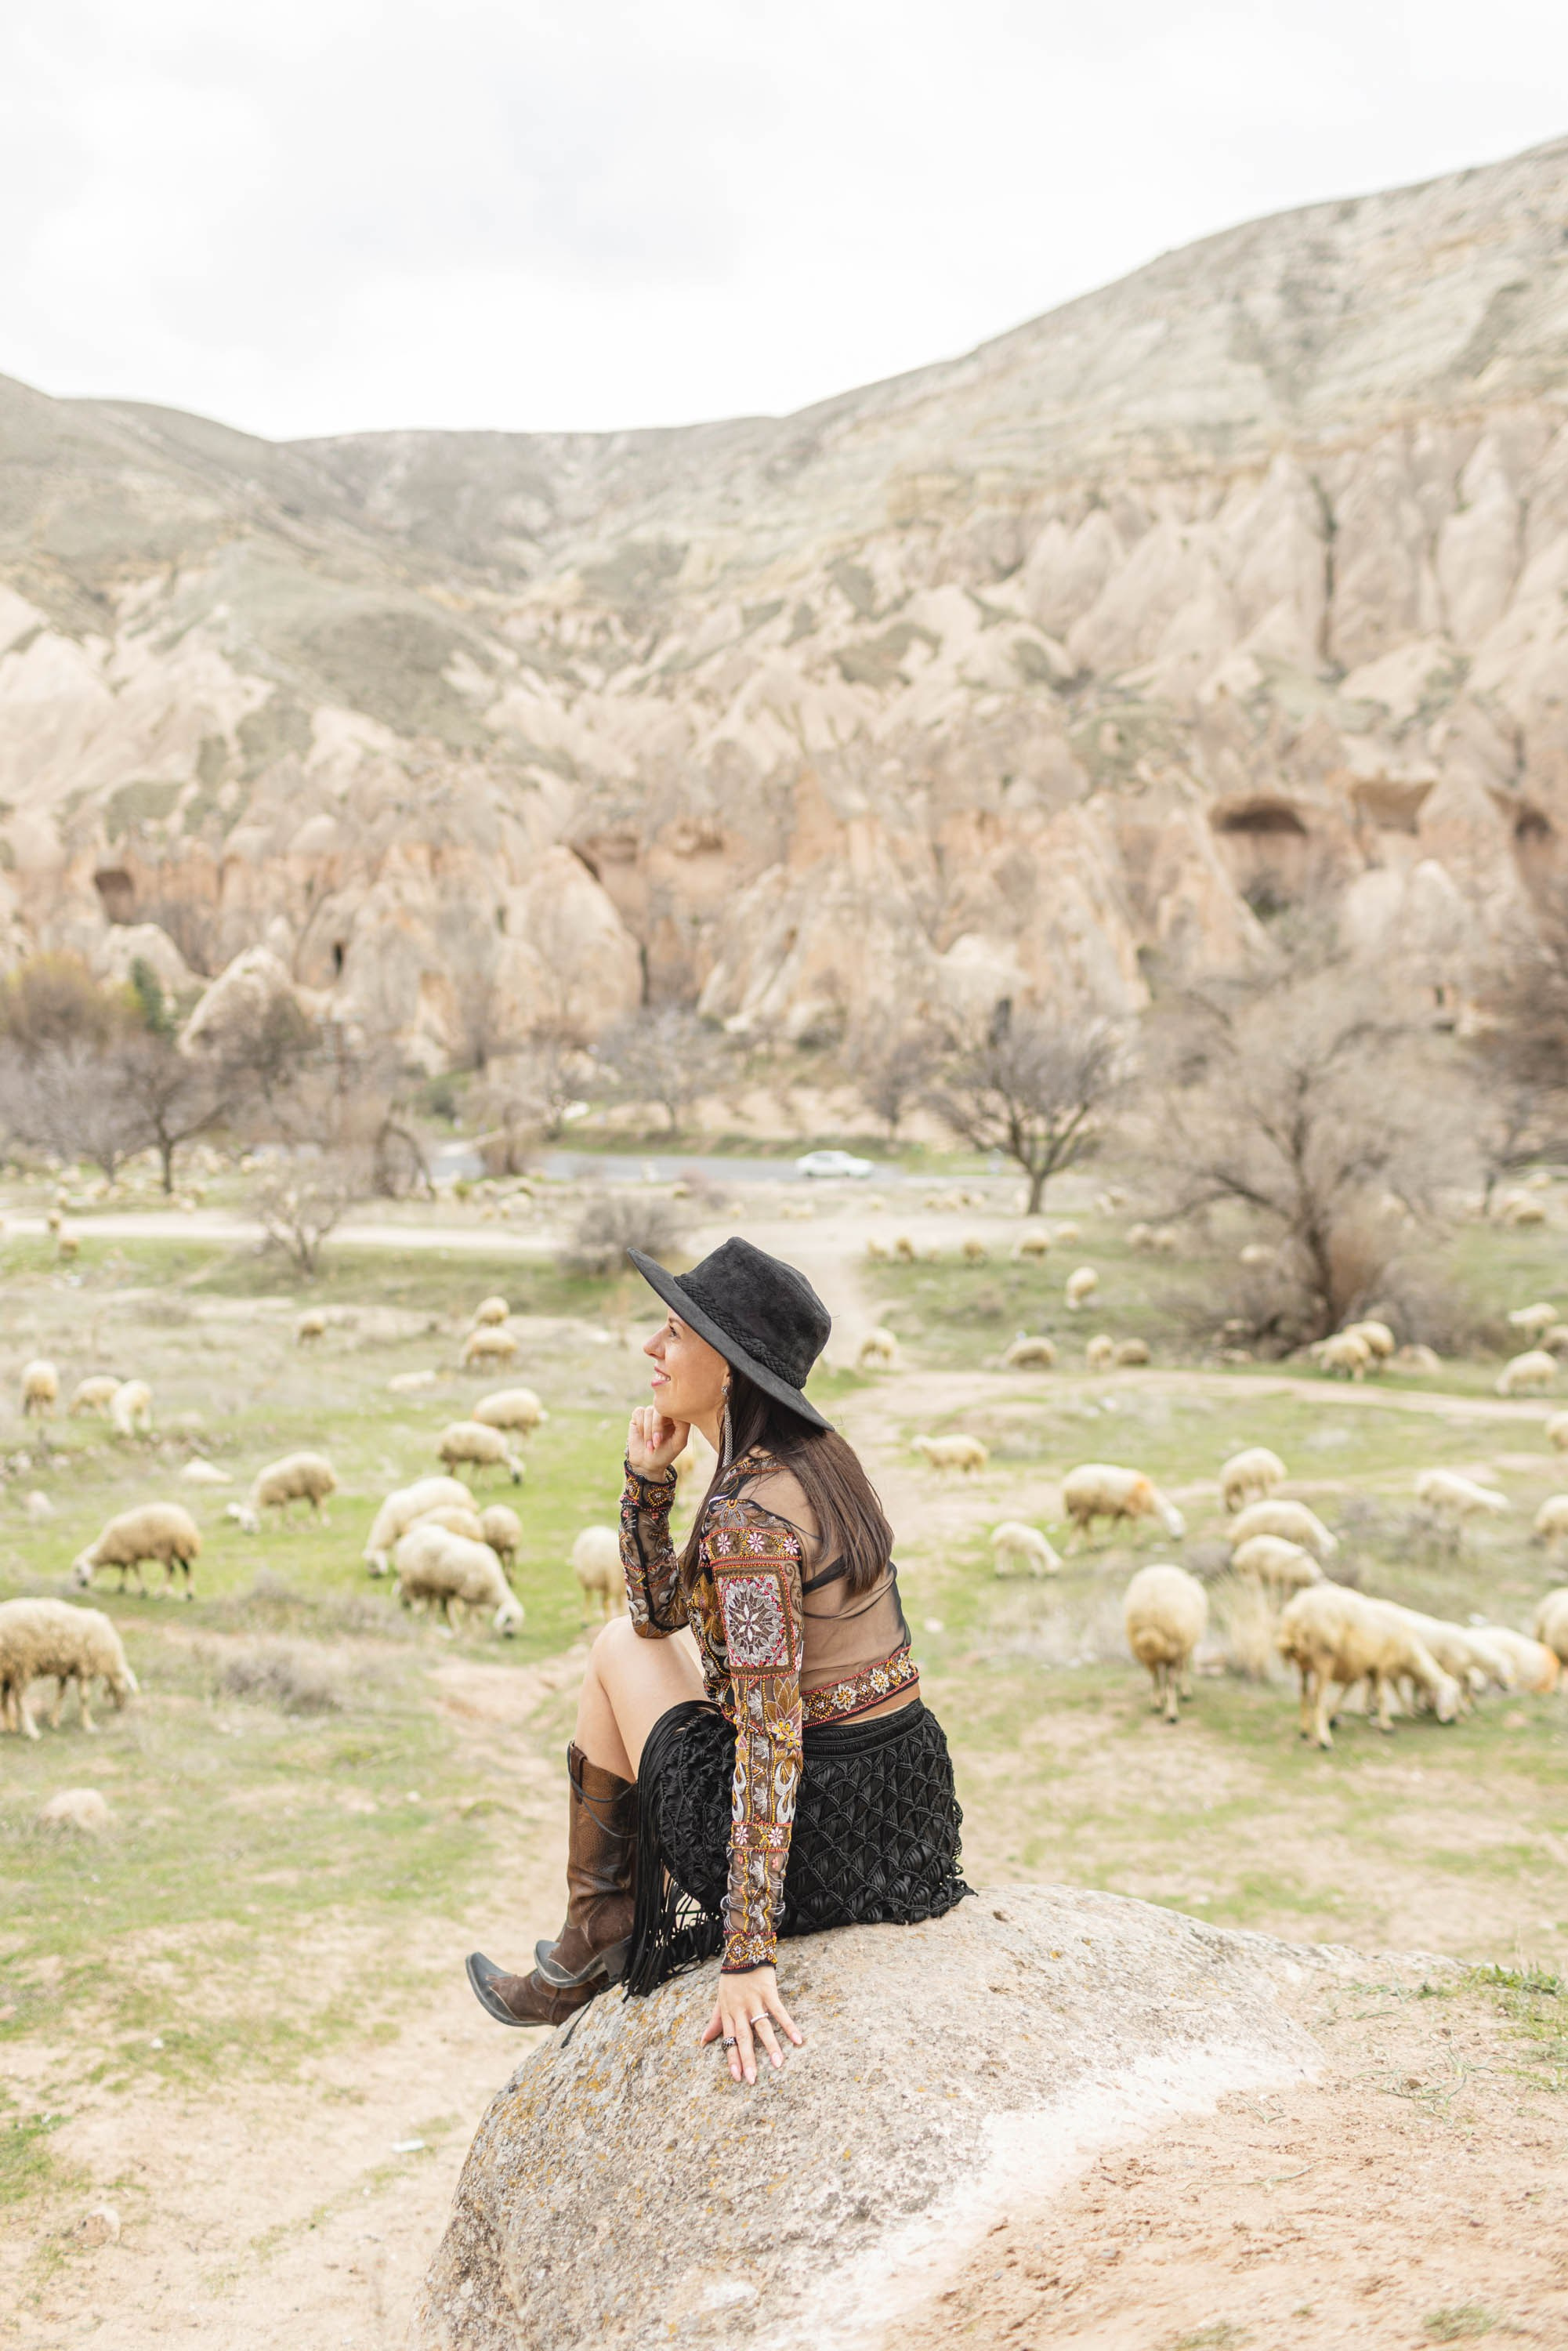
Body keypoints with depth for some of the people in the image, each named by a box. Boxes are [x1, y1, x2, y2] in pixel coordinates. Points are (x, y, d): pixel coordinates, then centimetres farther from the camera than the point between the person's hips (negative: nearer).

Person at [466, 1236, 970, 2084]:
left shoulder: (751, 1514, -23)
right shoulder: (817, 1456, 5)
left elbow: (771, 1737, -26)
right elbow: (663, 1609, 16)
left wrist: (749, 1954, -26)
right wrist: (648, 1479, 1)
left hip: (808, 1828, -8)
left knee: (617, 1651, 12)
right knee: (642, 1631, 26)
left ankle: (588, 1955, 26)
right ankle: (606, 1943, 36)